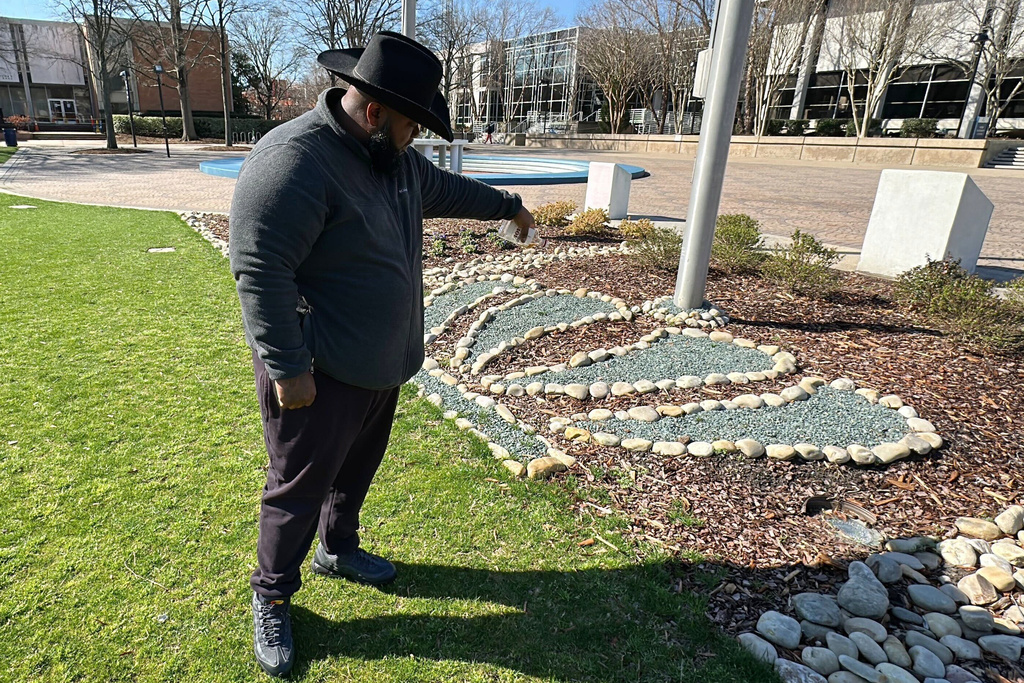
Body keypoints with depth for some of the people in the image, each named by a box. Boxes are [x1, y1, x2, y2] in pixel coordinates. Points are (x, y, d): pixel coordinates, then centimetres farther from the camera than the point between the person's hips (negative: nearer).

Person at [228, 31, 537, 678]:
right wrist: (288, 368, -24)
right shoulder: (292, 161, -24)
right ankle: (272, 597, 33)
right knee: (300, 489, 9)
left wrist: (510, 205, 34)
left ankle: (337, 549, 49)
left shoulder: (397, 159, 5)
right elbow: (260, 272, -26)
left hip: (381, 365, 9)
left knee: (357, 469, 24)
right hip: (319, 375, -8)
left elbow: (450, 189, 23)